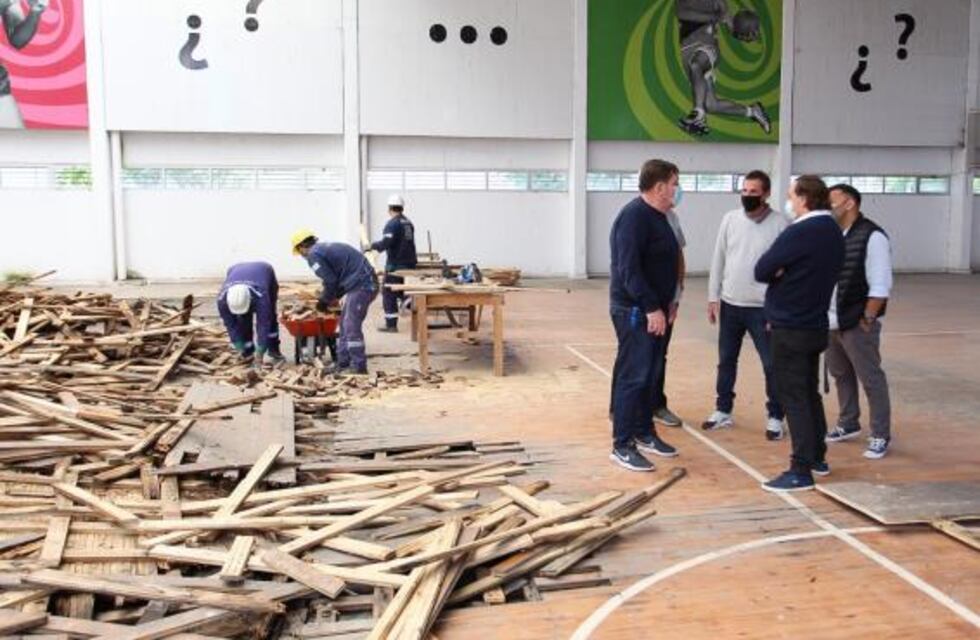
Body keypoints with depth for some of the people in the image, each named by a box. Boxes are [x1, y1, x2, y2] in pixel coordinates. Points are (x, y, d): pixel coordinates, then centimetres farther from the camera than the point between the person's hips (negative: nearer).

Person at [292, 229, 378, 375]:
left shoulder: (313, 255, -7)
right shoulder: (326, 247, 22)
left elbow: (330, 281, -10)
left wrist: (324, 301, 6)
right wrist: (331, 297, 24)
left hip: (361, 285, -10)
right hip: (366, 282, 10)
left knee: (351, 326, -7)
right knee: (345, 324, 15)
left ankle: (359, 366, -3)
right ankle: (343, 363, 20)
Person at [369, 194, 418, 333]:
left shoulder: (392, 224, -14)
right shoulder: (408, 223, 11)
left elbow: (386, 243, -23)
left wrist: (372, 246, -8)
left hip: (395, 264, -8)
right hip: (409, 262, 8)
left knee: (389, 294, 2)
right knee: (400, 291, 22)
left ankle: (391, 325, 4)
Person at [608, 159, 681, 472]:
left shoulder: (657, 216, 14)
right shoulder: (634, 216, -17)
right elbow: (629, 268, -24)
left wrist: (665, 303, 16)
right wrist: (651, 307, -25)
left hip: (652, 308, 10)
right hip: (634, 310, -10)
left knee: (649, 374, 16)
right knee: (632, 376, -6)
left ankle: (644, 433, 28)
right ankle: (622, 445, 1)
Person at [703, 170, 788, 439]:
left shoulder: (780, 224, -10)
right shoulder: (730, 219, 2)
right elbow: (718, 259, 7)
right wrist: (713, 297, 5)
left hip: (763, 308, -4)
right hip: (730, 304, 4)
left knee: (772, 364, 3)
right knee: (726, 360, 14)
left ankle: (775, 417, 18)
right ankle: (723, 411, 28)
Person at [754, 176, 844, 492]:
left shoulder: (800, 232, -19)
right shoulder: (834, 232, 10)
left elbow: (761, 271, -16)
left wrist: (778, 273, 3)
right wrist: (786, 274, -1)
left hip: (791, 327, -9)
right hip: (814, 324, 9)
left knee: (793, 397, -4)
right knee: (810, 392, 18)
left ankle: (801, 471, -2)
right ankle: (817, 457, 28)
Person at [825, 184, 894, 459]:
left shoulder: (872, 237, -12)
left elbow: (880, 285, -15)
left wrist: (867, 319, -16)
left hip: (857, 323, -7)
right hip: (830, 322, 7)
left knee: (870, 378, 1)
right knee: (840, 375, 17)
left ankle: (880, 436, 11)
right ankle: (848, 424, 33)